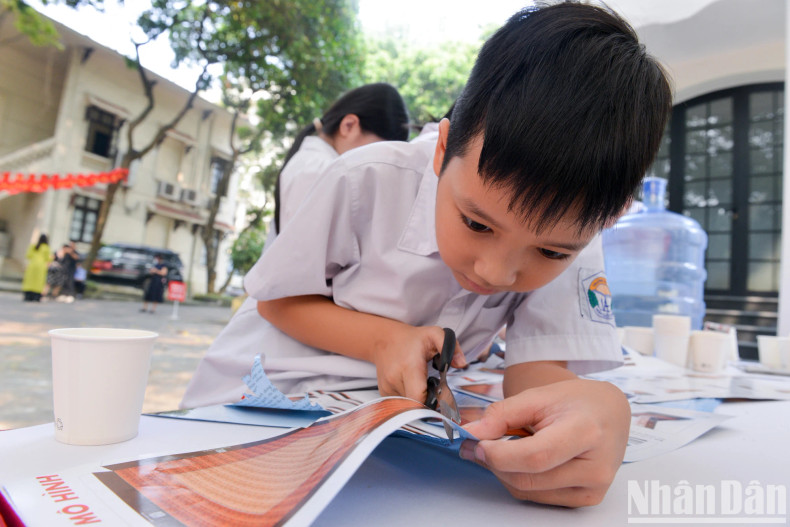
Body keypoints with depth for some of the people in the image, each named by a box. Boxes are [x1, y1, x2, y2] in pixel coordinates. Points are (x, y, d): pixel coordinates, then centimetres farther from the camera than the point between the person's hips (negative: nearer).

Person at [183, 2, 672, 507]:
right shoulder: (368, 180, -18)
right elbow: (279, 299, -7)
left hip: (402, 422, 1)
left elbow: (537, 369, -17)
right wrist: (384, 338, -20)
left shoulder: (570, 234, -13)